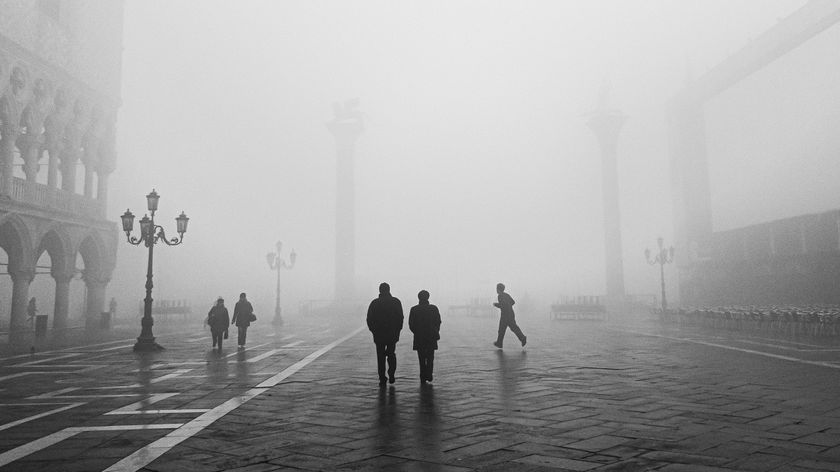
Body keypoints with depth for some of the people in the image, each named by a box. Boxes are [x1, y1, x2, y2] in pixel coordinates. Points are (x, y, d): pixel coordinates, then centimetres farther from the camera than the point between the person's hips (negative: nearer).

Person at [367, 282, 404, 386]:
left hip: (379, 335, -1)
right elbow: (400, 318, -1)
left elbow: (369, 319, -1)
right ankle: (391, 376, 6)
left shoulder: (374, 303, -3)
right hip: (393, 334, 1)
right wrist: (397, 330, 8)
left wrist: (374, 331, 10)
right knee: (391, 354, 17)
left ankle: (382, 379, 6)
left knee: (380, 357, 8)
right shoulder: (396, 302, -1)